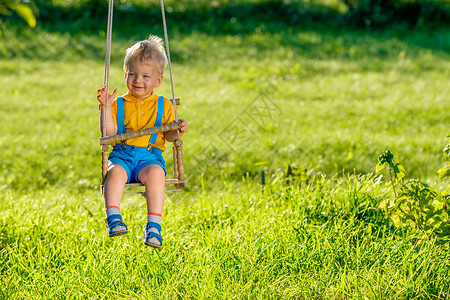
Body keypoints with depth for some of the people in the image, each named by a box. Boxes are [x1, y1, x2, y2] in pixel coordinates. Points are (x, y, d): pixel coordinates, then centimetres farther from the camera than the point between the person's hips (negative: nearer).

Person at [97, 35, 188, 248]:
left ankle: (153, 226, -35)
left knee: (155, 174, -34)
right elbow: (109, 132, 0)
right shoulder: (119, 104, 11)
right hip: (122, 154, 1)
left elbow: (169, 136, 11)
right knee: (115, 172, -34)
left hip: (150, 156, -1)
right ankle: (113, 218, -32)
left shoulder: (163, 106, 13)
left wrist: (178, 132, -11)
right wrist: (105, 107, -9)